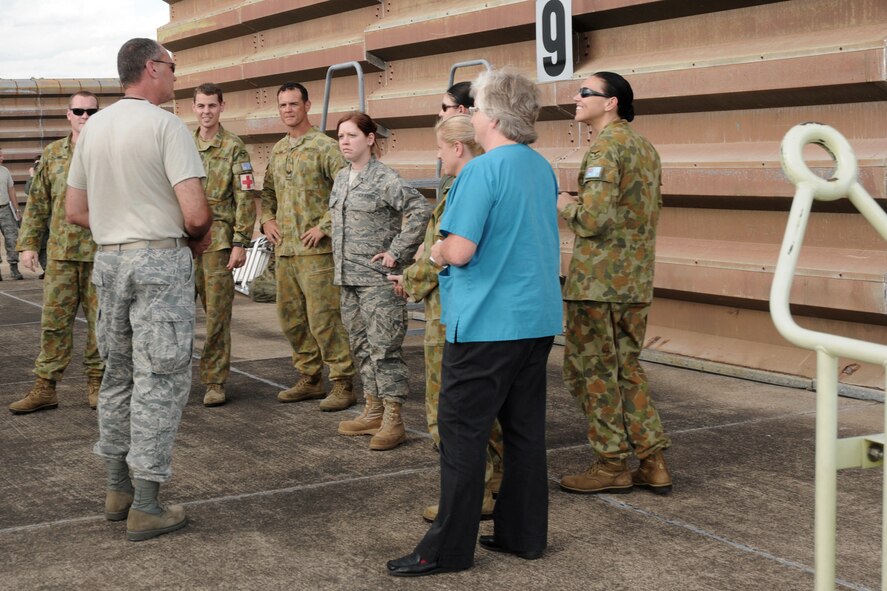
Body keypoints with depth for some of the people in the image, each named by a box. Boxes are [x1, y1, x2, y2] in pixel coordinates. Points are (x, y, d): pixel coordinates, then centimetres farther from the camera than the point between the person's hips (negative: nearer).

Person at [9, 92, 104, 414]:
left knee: (101, 321, 5)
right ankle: (45, 386, 9)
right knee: (54, 320, 3)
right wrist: (28, 244, 6)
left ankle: (96, 382, 17)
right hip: (61, 253, 2)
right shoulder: (52, 154, 10)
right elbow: (37, 202, 12)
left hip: (102, 252, -2)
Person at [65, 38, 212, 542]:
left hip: (109, 259, 7)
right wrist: (199, 238, 1)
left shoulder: (93, 128, 9)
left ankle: (118, 488, 26)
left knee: (119, 374, 17)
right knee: (160, 381, -1)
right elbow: (195, 212, -19)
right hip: (161, 260, -7)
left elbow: (75, 210, 14)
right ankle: (146, 508, 2)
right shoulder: (166, 126, -11)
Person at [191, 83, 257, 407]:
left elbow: (245, 199, -5)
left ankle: (214, 380, 7)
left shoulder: (234, 147, -1)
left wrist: (241, 243, -10)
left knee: (217, 313, 0)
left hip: (218, 240, -4)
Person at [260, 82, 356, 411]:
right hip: (284, 249, 8)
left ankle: (343, 385, 0)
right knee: (291, 319, 12)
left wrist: (324, 226, -17)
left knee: (323, 319, -8)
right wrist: (266, 219, 10)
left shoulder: (324, 147, -8)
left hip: (316, 249, -8)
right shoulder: (278, 151, 16)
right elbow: (268, 191, 28)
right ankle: (310, 380, 24)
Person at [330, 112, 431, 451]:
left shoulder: (385, 179, -12)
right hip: (348, 277, 9)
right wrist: (339, 255, 16)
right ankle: (373, 412, 24)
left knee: (383, 347, -7)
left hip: (378, 279, -9)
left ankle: (393, 420, -2)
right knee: (361, 347, 14)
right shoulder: (341, 178, 13)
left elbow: (420, 210, -21)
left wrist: (397, 252, -19)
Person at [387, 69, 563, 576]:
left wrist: (436, 251, 0)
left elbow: (460, 249, -23)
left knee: (463, 434, -1)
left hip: (487, 322, -8)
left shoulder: (482, 171, -16)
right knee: (525, 430, 13)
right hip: (539, 319, 8)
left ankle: (449, 548, 5)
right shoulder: (543, 168, 9)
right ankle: (525, 532, 22)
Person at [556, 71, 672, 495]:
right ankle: (652, 463, 15)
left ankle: (613, 465, 9)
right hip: (637, 281, 9)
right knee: (627, 369, 16)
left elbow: (593, 219, -24)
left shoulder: (605, 146, -15)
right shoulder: (644, 147, 15)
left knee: (592, 370, 2)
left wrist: (564, 205, -3)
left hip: (598, 281, -9)